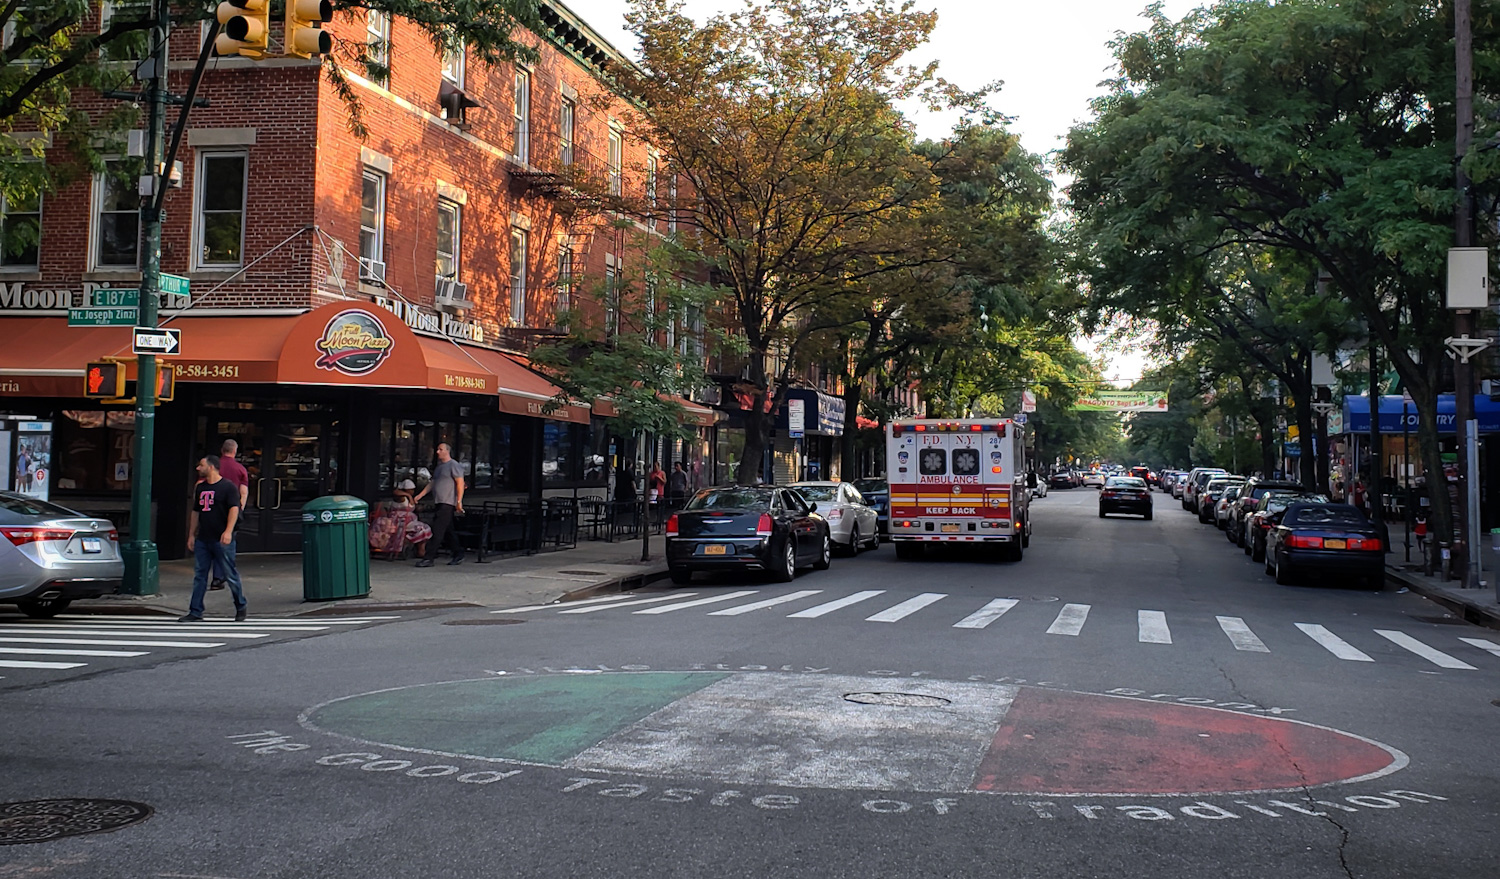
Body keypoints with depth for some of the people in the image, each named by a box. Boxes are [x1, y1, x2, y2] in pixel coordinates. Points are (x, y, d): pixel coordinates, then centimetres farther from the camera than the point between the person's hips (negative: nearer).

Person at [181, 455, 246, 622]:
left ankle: (240, 608, 14)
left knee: (230, 575, 0)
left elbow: (234, 509, -14)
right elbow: (196, 512, 21)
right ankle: (196, 612, 9)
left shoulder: (228, 487, -6)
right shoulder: (200, 488, 15)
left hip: (222, 540, -7)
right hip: (202, 540, 7)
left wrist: (228, 531, -25)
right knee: (199, 575, 5)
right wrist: (191, 535, 17)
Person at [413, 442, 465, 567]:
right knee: (448, 530, 11)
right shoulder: (439, 466, 21)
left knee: (437, 530, -12)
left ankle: (429, 558, -14)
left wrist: (459, 501, -20)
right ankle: (458, 555, 19)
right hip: (440, 503, 9)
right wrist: (419, 496, 17)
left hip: (448, 504, -9)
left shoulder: (453, 465, -7)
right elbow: (431, 483, 24)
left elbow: (460, 483, -14)